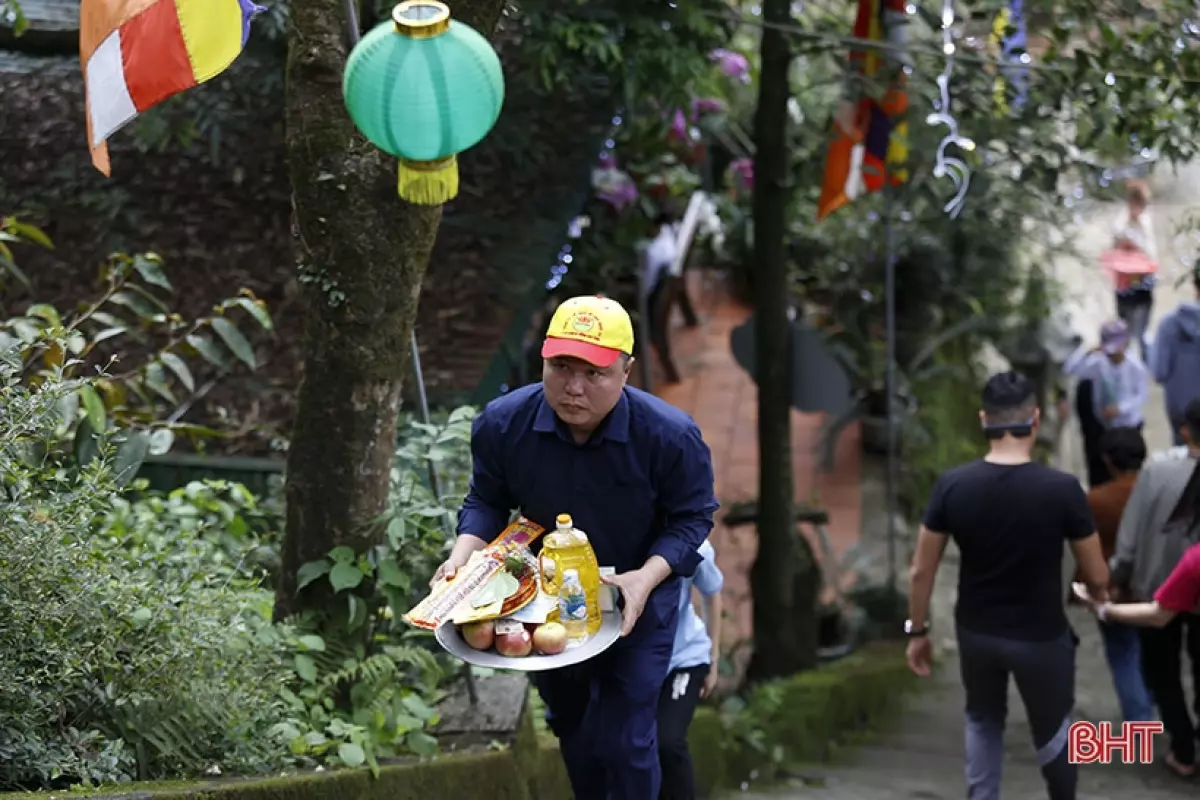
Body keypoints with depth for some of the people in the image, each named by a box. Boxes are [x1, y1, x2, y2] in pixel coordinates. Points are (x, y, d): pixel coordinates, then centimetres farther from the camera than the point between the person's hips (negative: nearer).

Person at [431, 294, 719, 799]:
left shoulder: (671, 436, -30)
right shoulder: (502, 424, -23)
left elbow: (691, 518, -16)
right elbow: (487, 501, -6)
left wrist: (647, 578, -33)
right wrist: (463, 554, -25)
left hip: (635, 604, -3)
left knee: (623, 742, -6)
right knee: (570, 728, 23)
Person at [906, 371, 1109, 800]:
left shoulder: (952, 486, -15)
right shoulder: (1062, 489, -21)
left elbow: (921, 571, -7)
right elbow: (1097, 577, -10)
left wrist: (917, 631, 8)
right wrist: (1099, 597, 14)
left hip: (976, 632, 2)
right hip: (1041, 636, -2)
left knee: (983, 720, 27)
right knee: (1052, 731, 20)